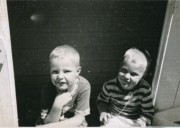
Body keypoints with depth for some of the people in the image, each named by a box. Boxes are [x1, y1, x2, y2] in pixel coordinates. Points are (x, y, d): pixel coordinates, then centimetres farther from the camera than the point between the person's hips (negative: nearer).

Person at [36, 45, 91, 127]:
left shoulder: (83, 86, -20)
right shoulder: (47, 90, -19)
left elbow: (79, 119, -17)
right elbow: (48, 123, -15)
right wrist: (57, 106, -33)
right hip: (50, 123, 1)